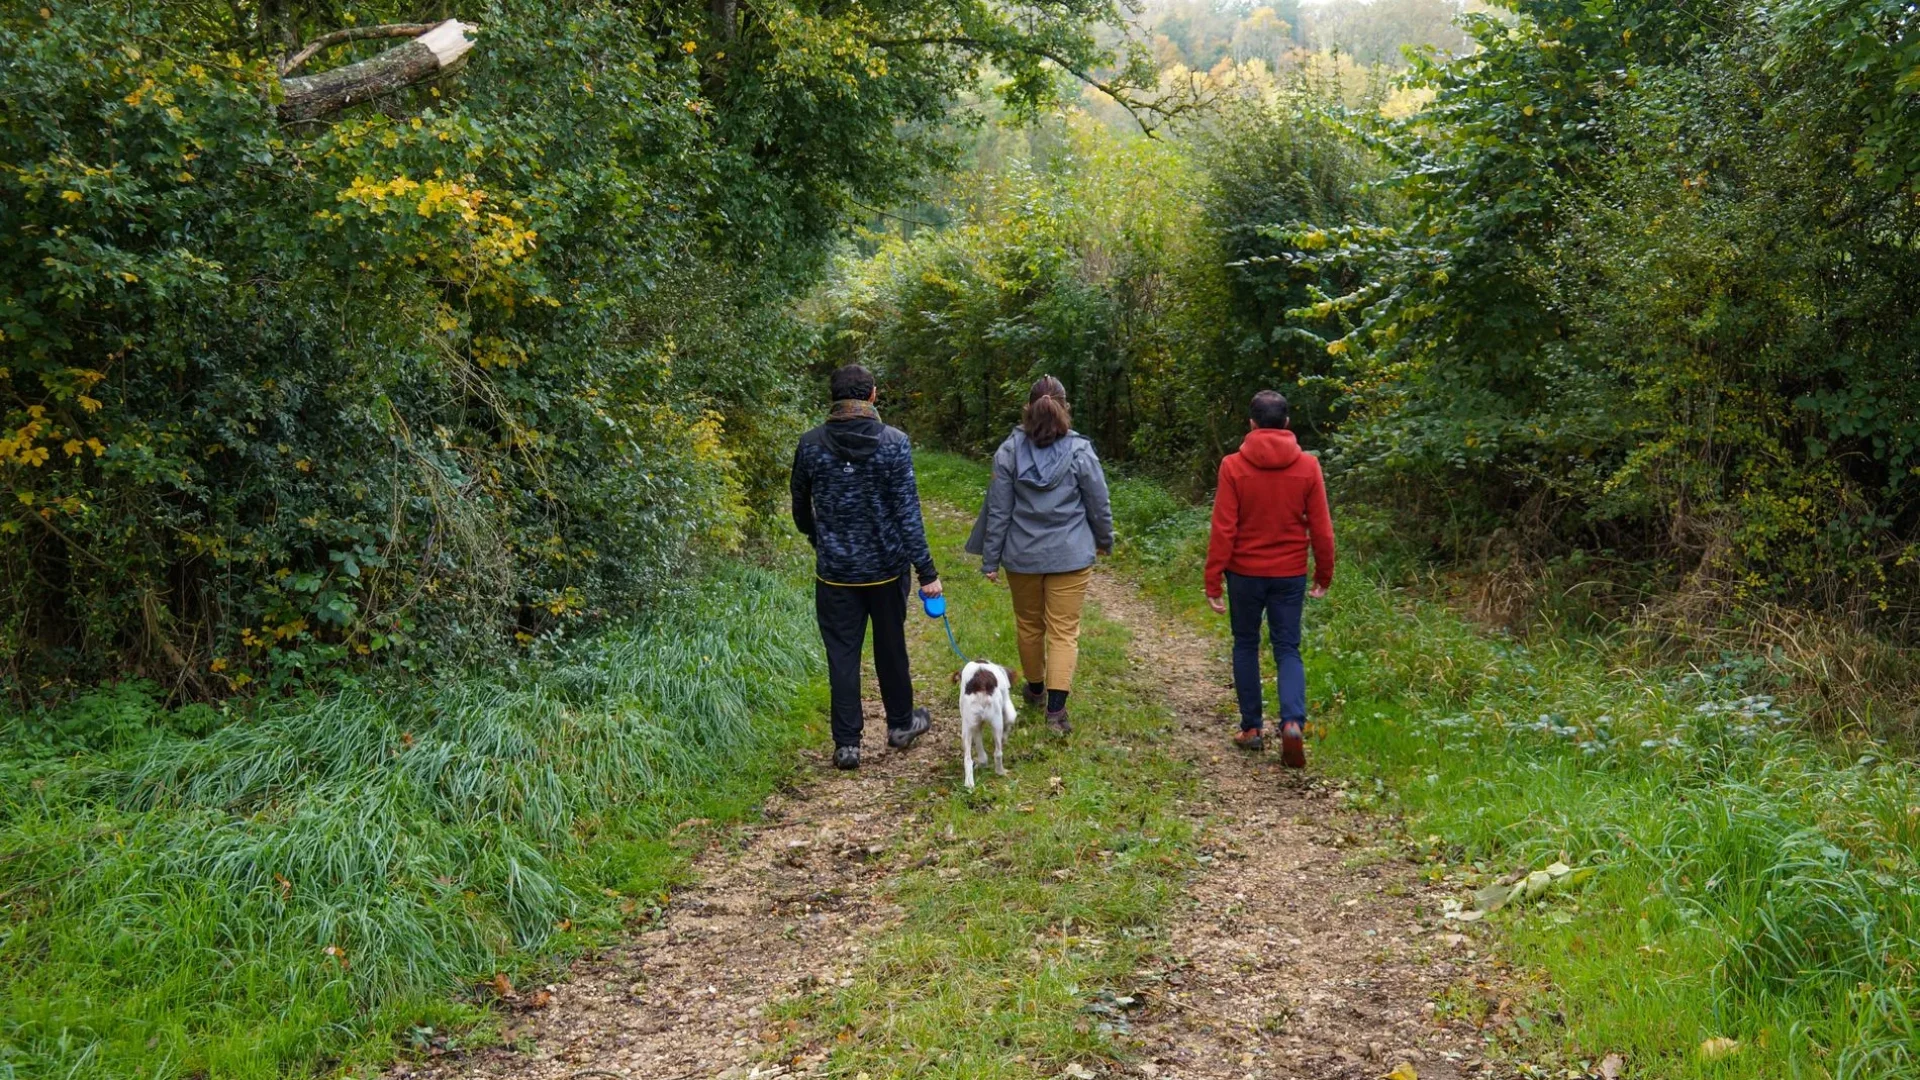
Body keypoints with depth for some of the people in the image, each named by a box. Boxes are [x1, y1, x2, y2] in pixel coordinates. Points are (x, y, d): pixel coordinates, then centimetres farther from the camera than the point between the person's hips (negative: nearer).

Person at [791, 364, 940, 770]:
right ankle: (901, 723, 33)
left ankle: (847, 744, 8)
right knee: (890, 646, 17)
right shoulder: (894, 442, -11)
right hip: (885, 568, 0)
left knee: (842, 655, 7)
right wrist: (926, 571, -9)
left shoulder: (810, 444, -5)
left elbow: (800, 508, 8)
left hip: (835, 570, 0)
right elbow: (907, 511, -13)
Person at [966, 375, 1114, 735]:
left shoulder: (1009, 450, -6)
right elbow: (1099, 505, -2)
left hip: (1022, 556, 2)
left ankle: (1035, 688, 37)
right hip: (1070, 556, -2)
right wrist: (1104, 540, 18)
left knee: (1029, 624, 20)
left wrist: (990, 559, 3)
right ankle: (1056, 706, -8)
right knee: (1064, 630, 2)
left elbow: (998, 510, -4)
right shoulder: (1080, 451, -10)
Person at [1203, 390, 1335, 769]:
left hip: (1245, 572, -1)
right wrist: (1324, 576, 11)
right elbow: (1321, 528, 0)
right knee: (1288, 649, 8)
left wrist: (1213, 581, -4)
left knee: (1246, 645, 15)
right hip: (1290, 574, 1)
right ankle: (1293, 722, -13)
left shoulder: (1233, 466, -9)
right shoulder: (1307, 466, -3)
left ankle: (1251, 728, 17)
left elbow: (1223, 530, -10)